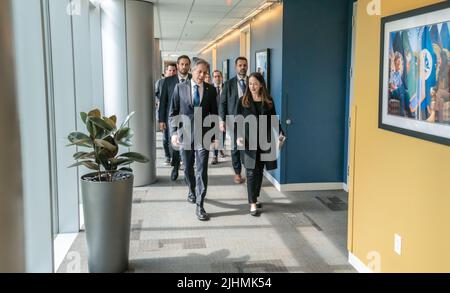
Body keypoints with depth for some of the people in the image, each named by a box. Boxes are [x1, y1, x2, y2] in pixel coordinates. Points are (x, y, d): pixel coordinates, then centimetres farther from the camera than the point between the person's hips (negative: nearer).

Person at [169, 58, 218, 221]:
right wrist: (174, 132, -8)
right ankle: (192, 191, 42)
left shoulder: (210, 89, 2)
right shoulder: (180, 88, 0)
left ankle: (200, 206, -1)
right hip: (185, 134, 1)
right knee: (188, 168, 16)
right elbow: (173, 112, 1)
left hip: (203, 135, -1)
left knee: (202, 171, -6)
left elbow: (214, 113, 8)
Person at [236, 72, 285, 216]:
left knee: (260, 171, 9)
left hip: (264, 141, 3)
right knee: (251, 172, -5)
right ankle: (253, 203, -1)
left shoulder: (268, 101, 6)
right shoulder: (243, 101, 1)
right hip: (249, 141, -2)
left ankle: (255, 198, 24)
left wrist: (280, 133, -6)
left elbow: (274, 119, 9)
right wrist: (239, 136, -14)